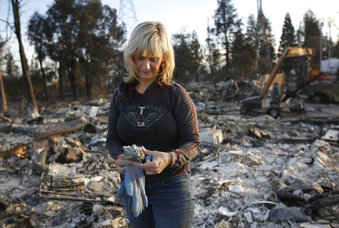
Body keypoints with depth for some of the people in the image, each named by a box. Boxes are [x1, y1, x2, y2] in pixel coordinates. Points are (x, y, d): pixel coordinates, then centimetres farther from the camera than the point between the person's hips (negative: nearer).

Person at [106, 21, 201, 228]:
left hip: (171, 186, -4)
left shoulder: (176, 94, -11)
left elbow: (193, 143, -11)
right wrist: (120, 157, -16)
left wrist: (169, 159, -31)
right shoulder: (121, 95, 1)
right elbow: (112, 139, 6)